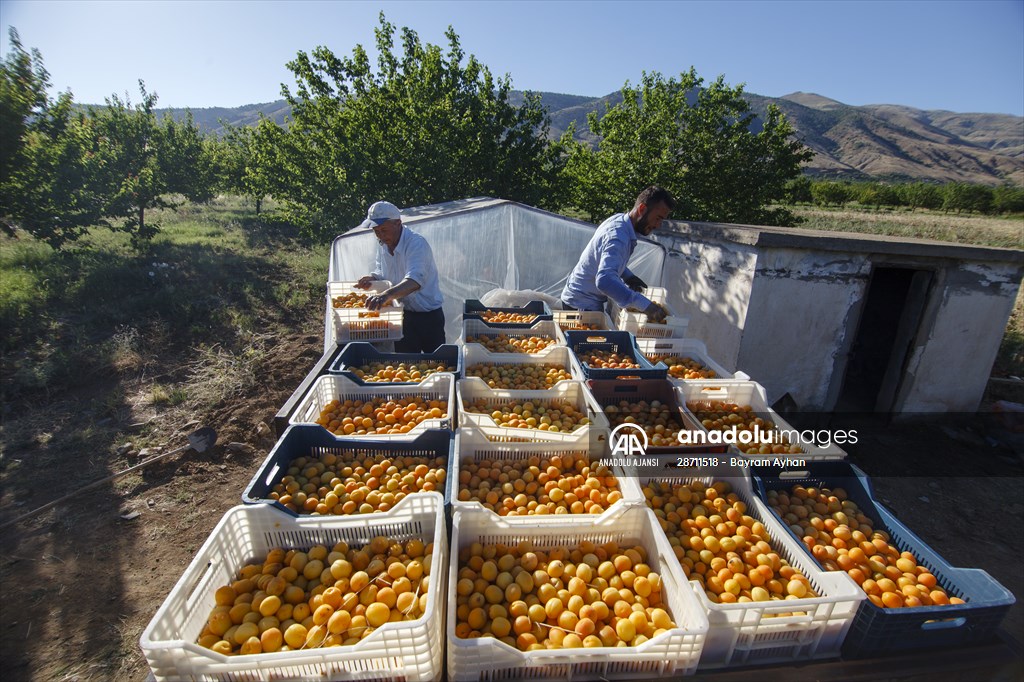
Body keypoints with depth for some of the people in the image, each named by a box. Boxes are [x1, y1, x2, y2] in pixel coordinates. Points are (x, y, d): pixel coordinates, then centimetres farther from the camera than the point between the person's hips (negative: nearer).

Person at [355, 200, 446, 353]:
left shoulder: (417, 243, -23)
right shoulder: (383, 245, 1)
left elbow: (415, 280, -39)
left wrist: (387, 294, -54)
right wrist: (372, 278, -6)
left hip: (428, 316, -6)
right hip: (402, 316, 7)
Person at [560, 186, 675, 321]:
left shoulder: (619, 218, -1)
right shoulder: (618, 237, -30)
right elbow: (604, 281, -46)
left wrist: (627, 276, 2)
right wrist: (645, 305, -46)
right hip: (582, 304, -9)